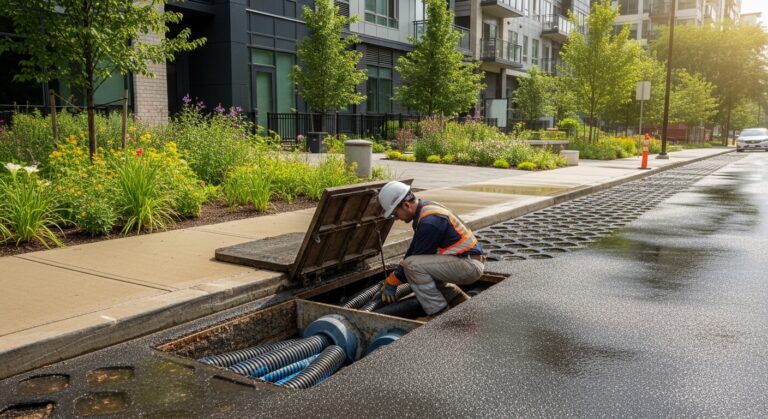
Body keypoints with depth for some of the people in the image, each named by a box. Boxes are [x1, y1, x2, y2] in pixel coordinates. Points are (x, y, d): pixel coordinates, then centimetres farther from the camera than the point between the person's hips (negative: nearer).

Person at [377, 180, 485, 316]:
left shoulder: (429, 221, -23)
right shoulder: (424, 209, 9)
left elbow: (413, 260, -17)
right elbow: (413, 250, 14)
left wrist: (391, 282, -4)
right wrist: (391, 279, 13)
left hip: (470, 265, -10)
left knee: (413, 265, -20)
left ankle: (440, 314, -13)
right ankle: (460, 299, 19)